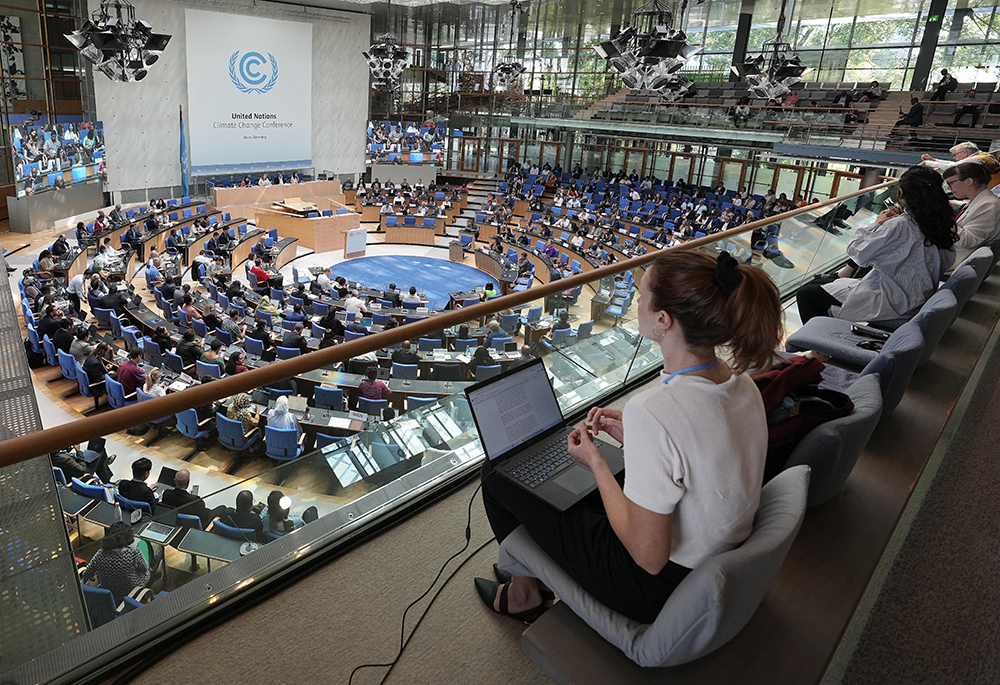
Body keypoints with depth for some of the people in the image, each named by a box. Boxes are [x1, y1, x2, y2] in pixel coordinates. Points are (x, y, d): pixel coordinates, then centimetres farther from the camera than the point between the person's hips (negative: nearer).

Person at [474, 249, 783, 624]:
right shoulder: (741, 382, -9)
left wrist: (595, 461, -16)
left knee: (497, 476, 7)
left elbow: (649, 557, -26)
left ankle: (523, 593, 32)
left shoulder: (653, 412, -35)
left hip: (660, 584, -8)